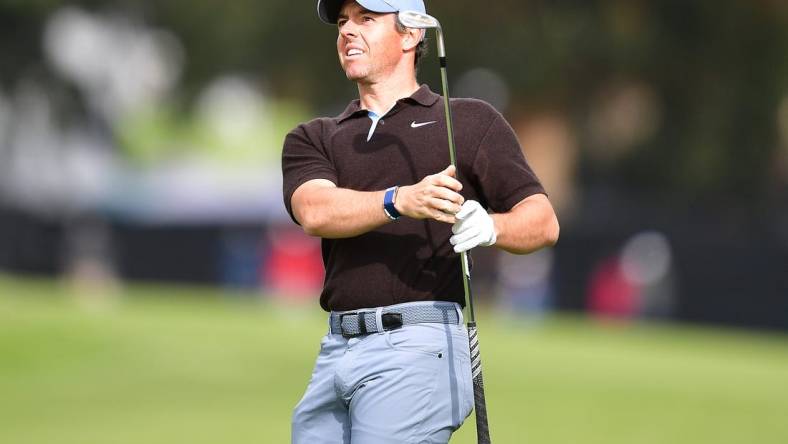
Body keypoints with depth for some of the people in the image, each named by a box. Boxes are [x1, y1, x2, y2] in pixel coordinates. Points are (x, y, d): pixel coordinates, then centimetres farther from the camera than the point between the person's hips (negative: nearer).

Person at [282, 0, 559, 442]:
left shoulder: (471, 121, 11)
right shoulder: (314, 138, 19)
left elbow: (544, 221, 3)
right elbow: (316, 211, -4)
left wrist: (490, 226, -21)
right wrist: (399, 201, -23)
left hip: (422, 345, -5)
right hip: (335, 353, 5)